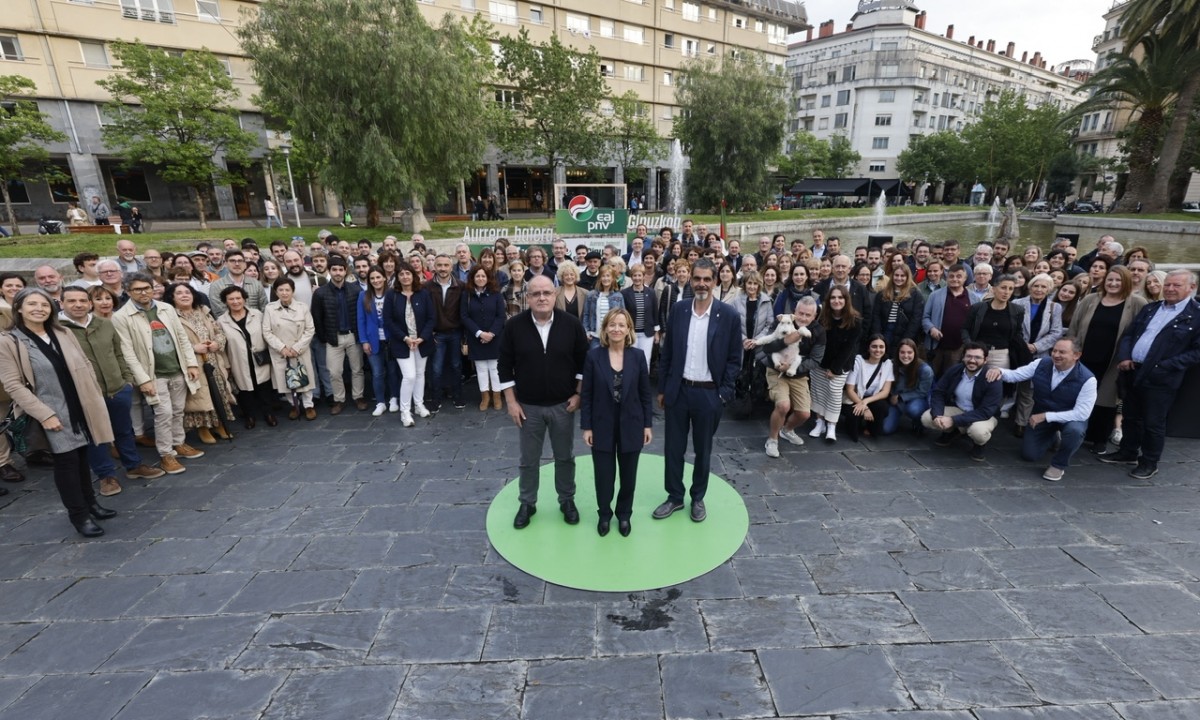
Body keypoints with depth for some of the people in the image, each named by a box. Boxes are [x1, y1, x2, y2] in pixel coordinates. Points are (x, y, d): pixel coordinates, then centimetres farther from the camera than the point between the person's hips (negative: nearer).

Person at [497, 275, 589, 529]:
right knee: (528, 459, 14)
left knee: (565, 457, 15)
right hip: (528, 405, 0)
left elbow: (584, 361, 0)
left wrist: (578, 394, -4)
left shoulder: (571, 324, -9)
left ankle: (567, 500, 35)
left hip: (562, 404, 0)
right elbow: (505, 366, -3)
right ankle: (527, 503, 34)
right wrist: (511, 402, -5)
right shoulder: (514, 326, -9)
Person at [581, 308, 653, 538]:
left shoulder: (638, 356, -5)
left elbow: (645, 393, 1)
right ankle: (604, 514, 33)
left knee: (628, 474, 13)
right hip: (602, 426, -1)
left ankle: (624, 514, 36)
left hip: (631, 425, 1)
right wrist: (586, 427, -6)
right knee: (604, 474, 9)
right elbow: (586, 394, -5)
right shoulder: (593, 356, -8)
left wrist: (648, 424, 0)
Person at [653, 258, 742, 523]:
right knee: (674, 448, 11)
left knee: (703, 450, 13)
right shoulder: (679, 310, 0)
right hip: (678, 391, 2)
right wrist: (662, 388, 4)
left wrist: (724, 393, -8)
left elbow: (734, 359, -3)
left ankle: (698, 498, 33)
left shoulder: (728, 315, -7)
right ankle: (675, 497, 29)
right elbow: (666, 352, 5)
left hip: (709, 394, -2)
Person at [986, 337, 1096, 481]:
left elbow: (1082, 414, -28)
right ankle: (1053, 436, 40)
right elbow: (1015, 375, -13)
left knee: (1074, 430, -40)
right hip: (1041, 416, 3)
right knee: (1029, 454, 5)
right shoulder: (1041, 364, -17)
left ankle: (1059, 465, -10)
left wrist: (1046, 416, -32)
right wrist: (999, 371, -38)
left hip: (1071, 418, -3)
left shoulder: (1087, 379, -27)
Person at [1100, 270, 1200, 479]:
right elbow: (1128, 334, 12)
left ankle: (1149, 463, 20)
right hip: (1133, 372, 5)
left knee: (1153, 423, 5)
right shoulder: (1150, 308, 11)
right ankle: (1127, 453, 30)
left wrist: (1165, 366, -18)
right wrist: (1123, 357, -4)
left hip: (1161, 378, -5)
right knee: (1130, 417, 16)